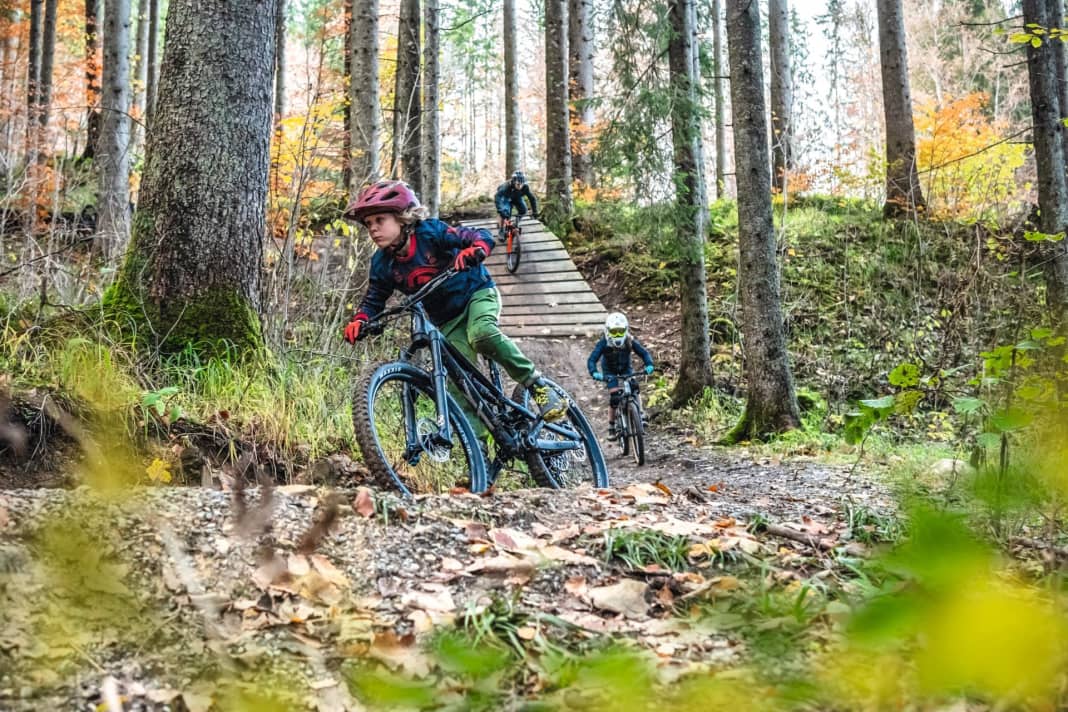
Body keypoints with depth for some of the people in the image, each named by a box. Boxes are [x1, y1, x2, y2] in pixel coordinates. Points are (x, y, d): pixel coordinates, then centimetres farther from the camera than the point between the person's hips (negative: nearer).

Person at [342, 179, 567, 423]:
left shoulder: (430, 232, -20)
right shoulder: (382, 263, -7)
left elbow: (482, 236, -22)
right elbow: (373, 300, 2)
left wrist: (475, 251, -46)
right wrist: (359, 322, -20)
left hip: (477, 294, -5)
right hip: (447, 321, 5)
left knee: (482, 333, -36)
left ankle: (536, 384, -22)